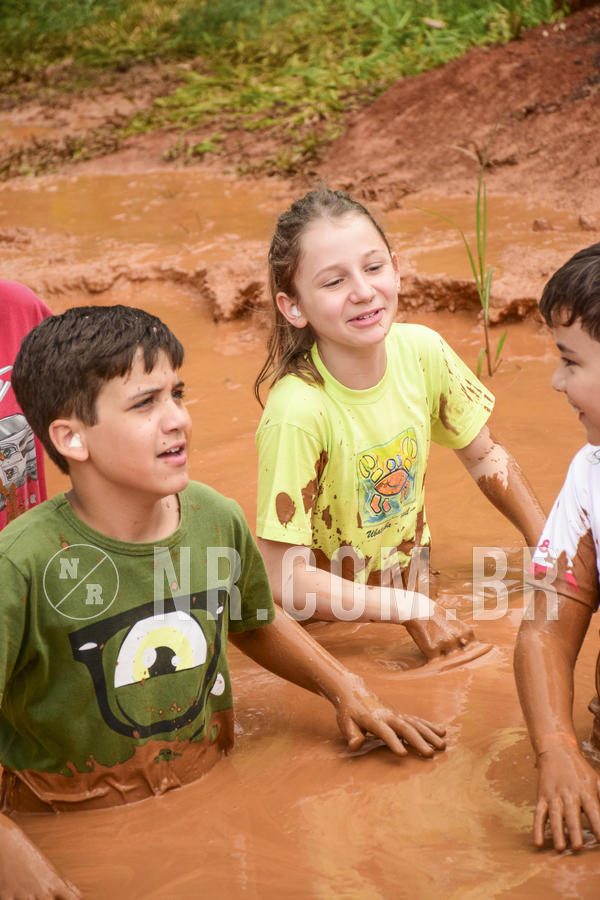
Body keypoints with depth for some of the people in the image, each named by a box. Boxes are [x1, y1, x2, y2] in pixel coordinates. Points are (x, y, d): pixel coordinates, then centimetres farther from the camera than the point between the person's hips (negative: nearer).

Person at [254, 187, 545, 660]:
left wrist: (547, 543, -6)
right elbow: (284, 577, -28)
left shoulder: (421, 350, -14)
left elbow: (484, 454, 5)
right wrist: (412, 609, -25)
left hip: (411, 583, 5)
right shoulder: (298, 411, -31)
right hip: (327, 619, -5)